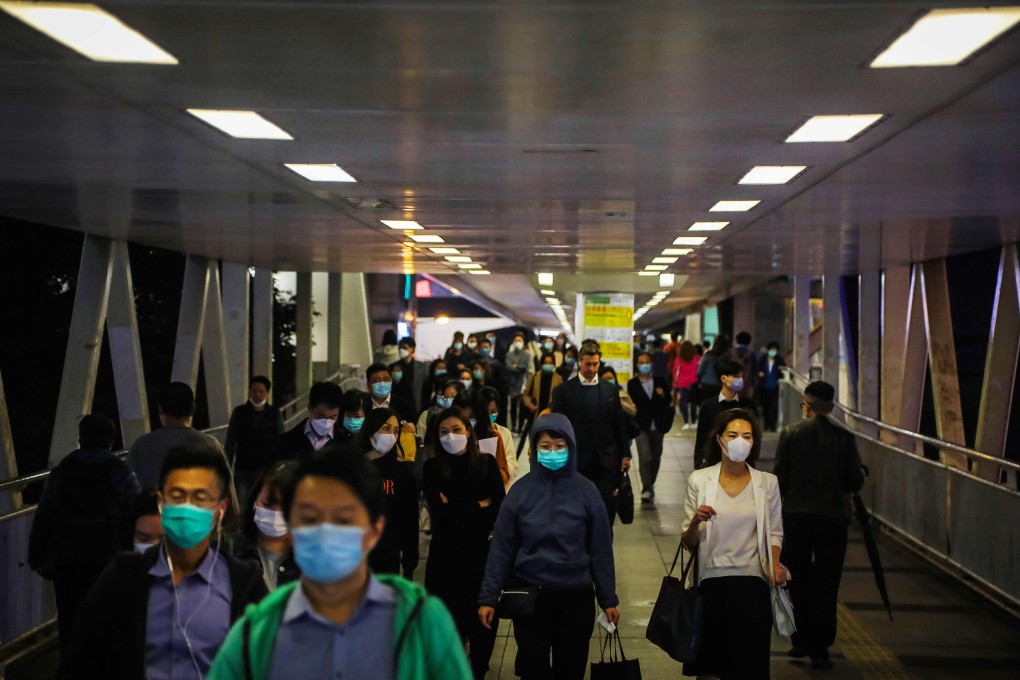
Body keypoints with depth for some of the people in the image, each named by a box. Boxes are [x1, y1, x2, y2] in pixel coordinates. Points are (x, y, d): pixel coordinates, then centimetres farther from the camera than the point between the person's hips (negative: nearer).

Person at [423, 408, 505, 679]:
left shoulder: (487, 463, 2)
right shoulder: (432, 468, 1)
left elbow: (499, 509, -5)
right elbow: (439, 513, -10)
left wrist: (458, 511, -12)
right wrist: (478, 506, -9)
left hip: (483, 550, 0)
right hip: (446, 553, 0)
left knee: (483, 616, 5)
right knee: (450, 617, 3)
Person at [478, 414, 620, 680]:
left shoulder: (586, 491, -5)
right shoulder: (521, 490, -5)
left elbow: (600, 549, -1)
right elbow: (501, 548, -4)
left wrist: (608, 598, 0)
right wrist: (488, 597, -7)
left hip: (576, 596, 0)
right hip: (528, 595, 0)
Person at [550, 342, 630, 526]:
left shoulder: (611, 390, 8)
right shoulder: (564, 391, 0)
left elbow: (619, 424, 11)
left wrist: (625, 454, 8)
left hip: (606, 462, 2)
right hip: (577, 463, -2)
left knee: (607, 510, -1)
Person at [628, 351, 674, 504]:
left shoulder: (660, 382, 7)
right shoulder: (632, 384, 0)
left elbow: (668, 403, 4)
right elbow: (632, 403, -3)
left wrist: (663, 396, -15)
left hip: (657, 426, 3)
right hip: (641, 426, -3)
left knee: (656, 459, 11)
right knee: (645, 458, -14)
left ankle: (649, 486, 28)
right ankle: (647, 490, -15)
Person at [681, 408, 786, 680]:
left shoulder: (767, 483, 4)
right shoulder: (699, 481, 0)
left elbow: (774, 533, 12)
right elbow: (688, 543, 2)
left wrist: (774, 565, -6)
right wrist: (696, 521, -19)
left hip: (752, 585, 1)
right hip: (711, 583, 0)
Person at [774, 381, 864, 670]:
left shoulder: (790, 433, -4)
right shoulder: (844, 438, -2)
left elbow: (779, 477, -4)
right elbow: (855, 483, -2)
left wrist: (777, 511, 10)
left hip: (795, 515, 0)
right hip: (832, 517, 0)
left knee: (799, 583, 14)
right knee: (826, 586, 4)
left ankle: (801, 641, 18)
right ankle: (819, 649, 4)